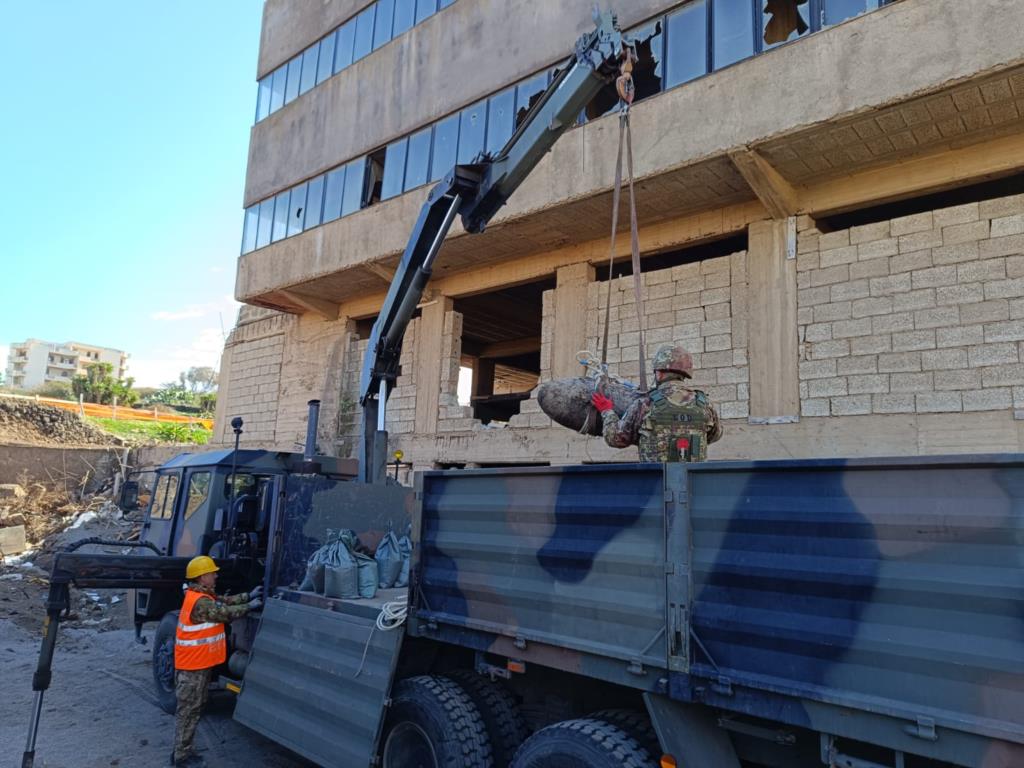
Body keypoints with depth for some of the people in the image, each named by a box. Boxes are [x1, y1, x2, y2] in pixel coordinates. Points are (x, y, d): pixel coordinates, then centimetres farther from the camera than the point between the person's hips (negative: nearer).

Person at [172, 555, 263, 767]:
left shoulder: (204, 595, 9)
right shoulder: (200, 602, -24)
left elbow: (225, 602, 11)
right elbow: (225, 613, -20)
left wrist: (249, 595, 3)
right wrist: (249, 606, -9)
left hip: (201, 663, 10)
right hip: (193, 666, -10)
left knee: (195, 708, 16)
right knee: (188, 711, 1)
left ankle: (183, 751, 25)